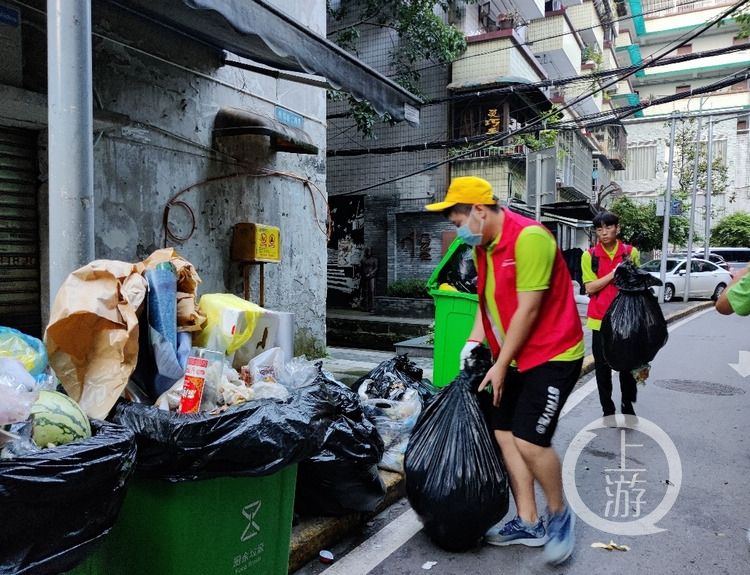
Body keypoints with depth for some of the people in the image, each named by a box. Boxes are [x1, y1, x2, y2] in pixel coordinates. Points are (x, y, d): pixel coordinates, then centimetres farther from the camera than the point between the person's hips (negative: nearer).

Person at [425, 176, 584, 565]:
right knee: (504, 435, 5)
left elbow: (527, 308, -21)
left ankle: (559, 514, 15)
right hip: (514, 358, 8)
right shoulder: (482, 247, 7)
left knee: (529, 441, -12)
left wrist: (500, 366, -15)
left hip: (552, 355, -8)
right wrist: (474, 342, 2)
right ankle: (528, 523, 19)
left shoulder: (528, 237, -21)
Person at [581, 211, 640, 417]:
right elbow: (590, 288, -9)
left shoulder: (631, 252, 2)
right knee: (602, 367, 5)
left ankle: (627, 406, 27)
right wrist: (613, 273, -17)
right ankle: (608, 411, 17)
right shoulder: (589, 255, -1)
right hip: (600, 320, -1)